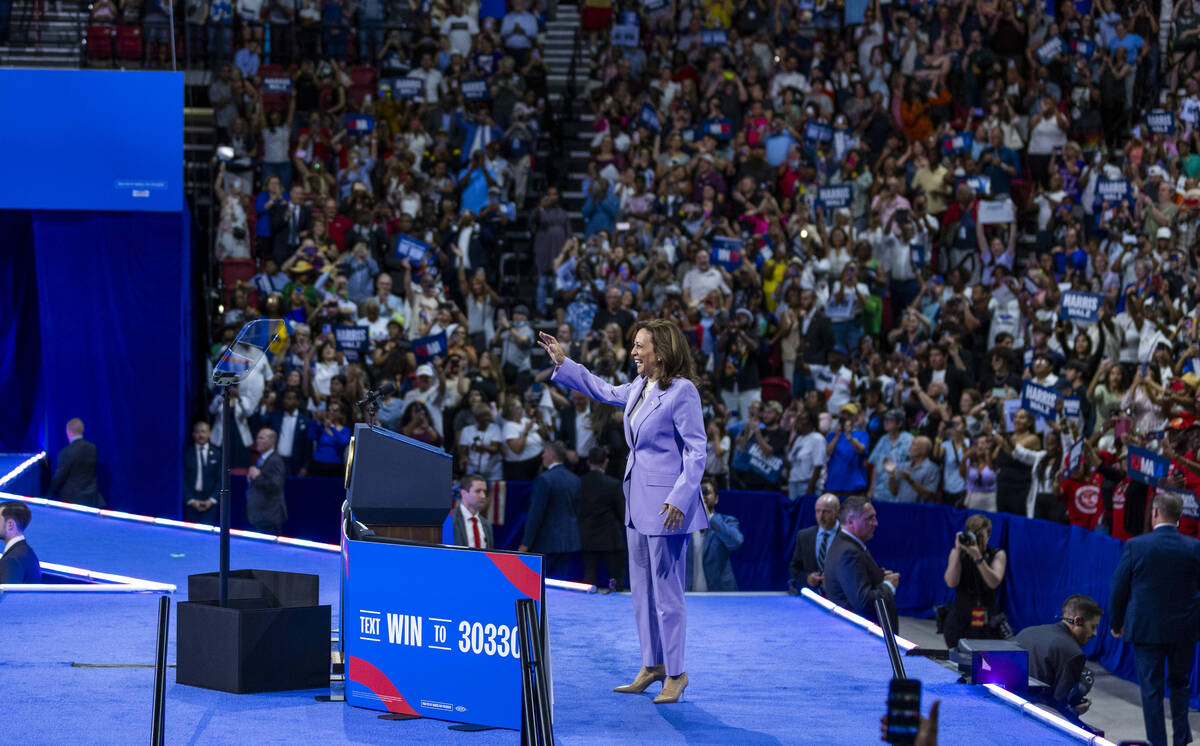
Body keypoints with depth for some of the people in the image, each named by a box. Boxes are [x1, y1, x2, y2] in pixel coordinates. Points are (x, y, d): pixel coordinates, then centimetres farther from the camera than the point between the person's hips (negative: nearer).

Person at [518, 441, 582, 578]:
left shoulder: (544, 479, -13)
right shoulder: (575, 480, 9)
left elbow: (536, 514, -15)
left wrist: (525, 544, -12)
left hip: (547, 542, -7)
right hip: (569, 541, 7)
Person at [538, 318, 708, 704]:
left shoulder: (682, 392, -14)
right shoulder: (638, 388, 11)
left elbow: (696, 451, -15)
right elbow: (605, 391, 32)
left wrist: (679, 498, -23)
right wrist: (563, 364, 30)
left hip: (666, 502, -9)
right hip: (638, 498, 9)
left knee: (665, 586, -4)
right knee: (641, 586, 13)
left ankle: (675, 672, 5)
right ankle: (652, 665, 22)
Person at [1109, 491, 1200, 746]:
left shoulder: (1135, 546, -10)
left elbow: (1119, 588, -4)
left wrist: (1116, 623, 9)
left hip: (1146, 628, -2)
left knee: (1151, 689, 5)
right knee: (1179, 683, 20)